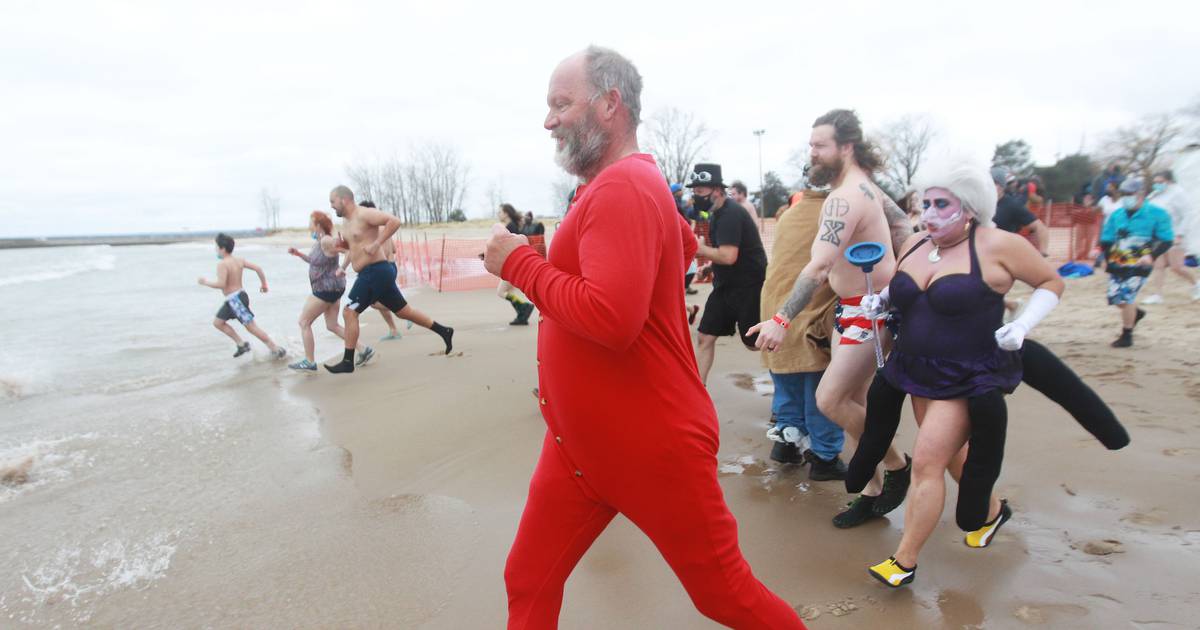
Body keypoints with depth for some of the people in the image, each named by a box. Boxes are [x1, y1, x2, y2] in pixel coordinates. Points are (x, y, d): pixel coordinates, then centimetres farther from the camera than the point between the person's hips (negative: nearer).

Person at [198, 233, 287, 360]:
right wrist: (264, 284, 13)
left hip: (235, 299, -9)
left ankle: (277, 350, -1)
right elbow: (258, 268, 3)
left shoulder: (222, 264, -17)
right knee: (217, 322, 18)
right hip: (240, 295, 9)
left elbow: (221, 284, -26)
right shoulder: (239, 260, 6)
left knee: (251, 327, -4)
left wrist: (205, 282, -11)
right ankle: (241, 344, 17)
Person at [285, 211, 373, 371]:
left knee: (304, 322, 1)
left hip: (328, 289, -10)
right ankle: (363, 350, 11)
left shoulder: (327, 241, -19)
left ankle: (309, 362, 8)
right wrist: (298, 253, 15)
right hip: (329, 289, 10)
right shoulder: (317, 243, 11)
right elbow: (314, 260, 26)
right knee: (332, 326, 13)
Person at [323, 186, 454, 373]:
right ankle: (444, 331, 21)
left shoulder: (364, 214, -12)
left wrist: (376, 244, -24)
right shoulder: (346, 221, 16)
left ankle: (347, 362, -1)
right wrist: (341, 244, 7)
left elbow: (394, 221, -23)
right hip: (373, 273, 10)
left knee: (349, 312, -9)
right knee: (404, 311, 14)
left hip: (375, 272, -10)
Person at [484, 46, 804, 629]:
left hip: (653, 448, -9)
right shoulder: (619, 185, 10)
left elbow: (611, 319, -32)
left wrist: (518, 263, -18)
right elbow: (686, 242, 26)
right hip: (577, 443, 10)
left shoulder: (622, 187, -20)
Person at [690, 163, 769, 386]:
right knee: (705, 337, 6)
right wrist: (701, 248, 4)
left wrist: (699, 248, -18)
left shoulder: (730, 213, -20)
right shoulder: (718, 212, 10)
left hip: (748, 286, -9)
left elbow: (728, 256, -28)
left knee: (755, 342, 4)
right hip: (726, 285, 9)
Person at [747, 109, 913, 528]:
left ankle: (897, 464, 13)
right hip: (852, 307, 10)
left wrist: (782, 319, -39)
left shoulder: (844, 198, -24)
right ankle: (873, 491, 24)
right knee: (853, 401, 11)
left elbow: (819, 267, -35)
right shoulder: (862, 184, 7)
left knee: (830, 400, -10)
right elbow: (902, 224, 20)